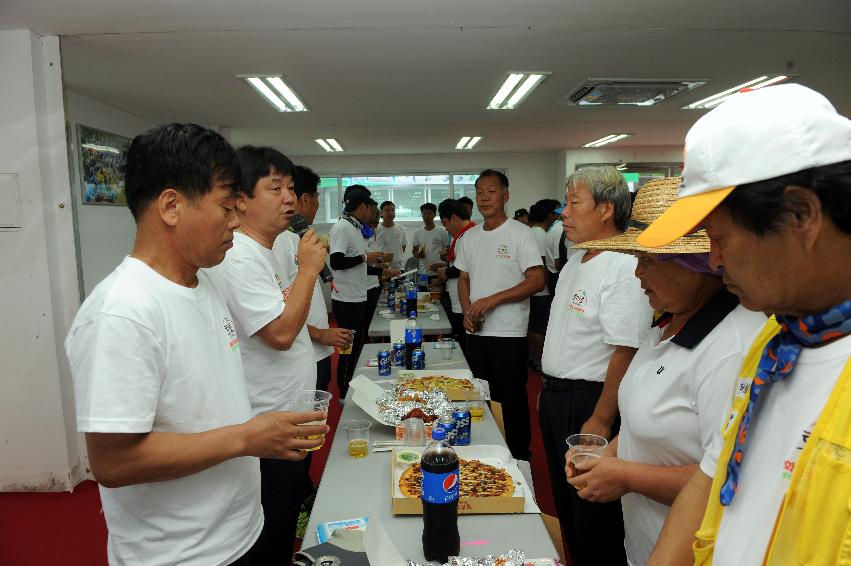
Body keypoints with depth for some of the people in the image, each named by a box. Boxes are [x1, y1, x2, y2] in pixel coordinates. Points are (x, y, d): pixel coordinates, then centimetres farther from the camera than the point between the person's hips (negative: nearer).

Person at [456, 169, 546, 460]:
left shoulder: (519, 233, -8)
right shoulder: (469, 237, 10)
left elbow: (537, 281, -14)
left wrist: (493, 299, -18)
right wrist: (467, 311, -3)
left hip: (509, 333, -6)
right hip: (476, 331, 6)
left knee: (513, 398, 4)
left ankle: (519, 455, 21)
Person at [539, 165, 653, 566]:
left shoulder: (624, 269, -21)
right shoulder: (575, 263, 10)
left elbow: (625, 353, -25)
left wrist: (600, 422, -23)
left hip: (589, 405, -9)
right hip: (556, 399, 9)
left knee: (593, 515, 7)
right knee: (565, 500, 23)